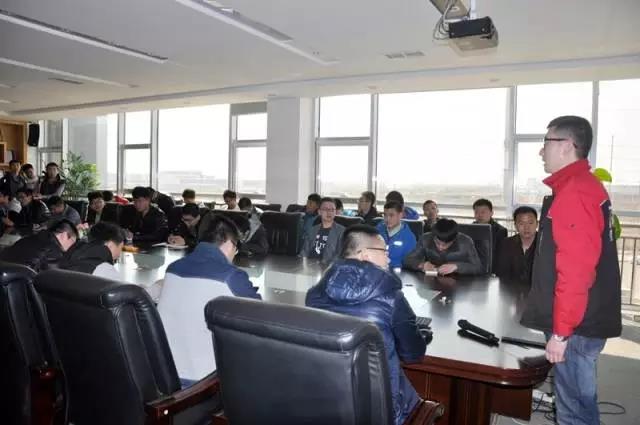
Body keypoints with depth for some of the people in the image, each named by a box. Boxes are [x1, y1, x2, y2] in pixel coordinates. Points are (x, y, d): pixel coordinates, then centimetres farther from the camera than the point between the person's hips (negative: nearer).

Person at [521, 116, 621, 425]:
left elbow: (575, 270, -24)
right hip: (582, 321, 10)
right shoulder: (583, 187, 14)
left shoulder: (574, 193, -18)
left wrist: (561, 331, -19)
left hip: (576, 326, -10)